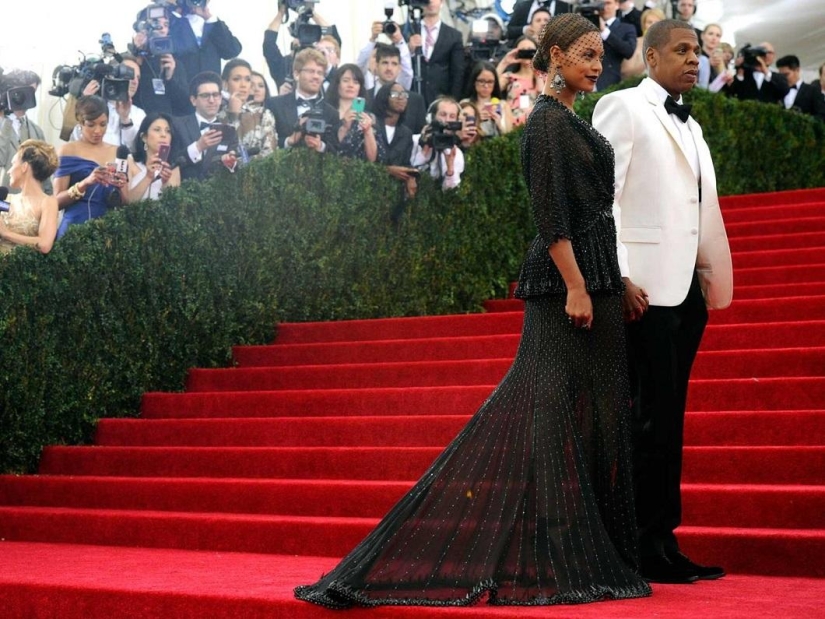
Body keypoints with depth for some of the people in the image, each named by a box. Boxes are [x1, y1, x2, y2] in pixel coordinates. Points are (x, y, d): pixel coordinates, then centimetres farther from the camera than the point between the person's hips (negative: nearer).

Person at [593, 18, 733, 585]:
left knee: (669, 417, 8)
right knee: (652, 416, -7)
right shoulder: (622, 108, -1)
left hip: (688, 288, 8)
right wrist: (617, 275, -18)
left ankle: (664, 542, 12)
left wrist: (712, 276, 11)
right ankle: (646, 547, -2)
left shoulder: (691, 126, 22)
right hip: (646, 285, -8)